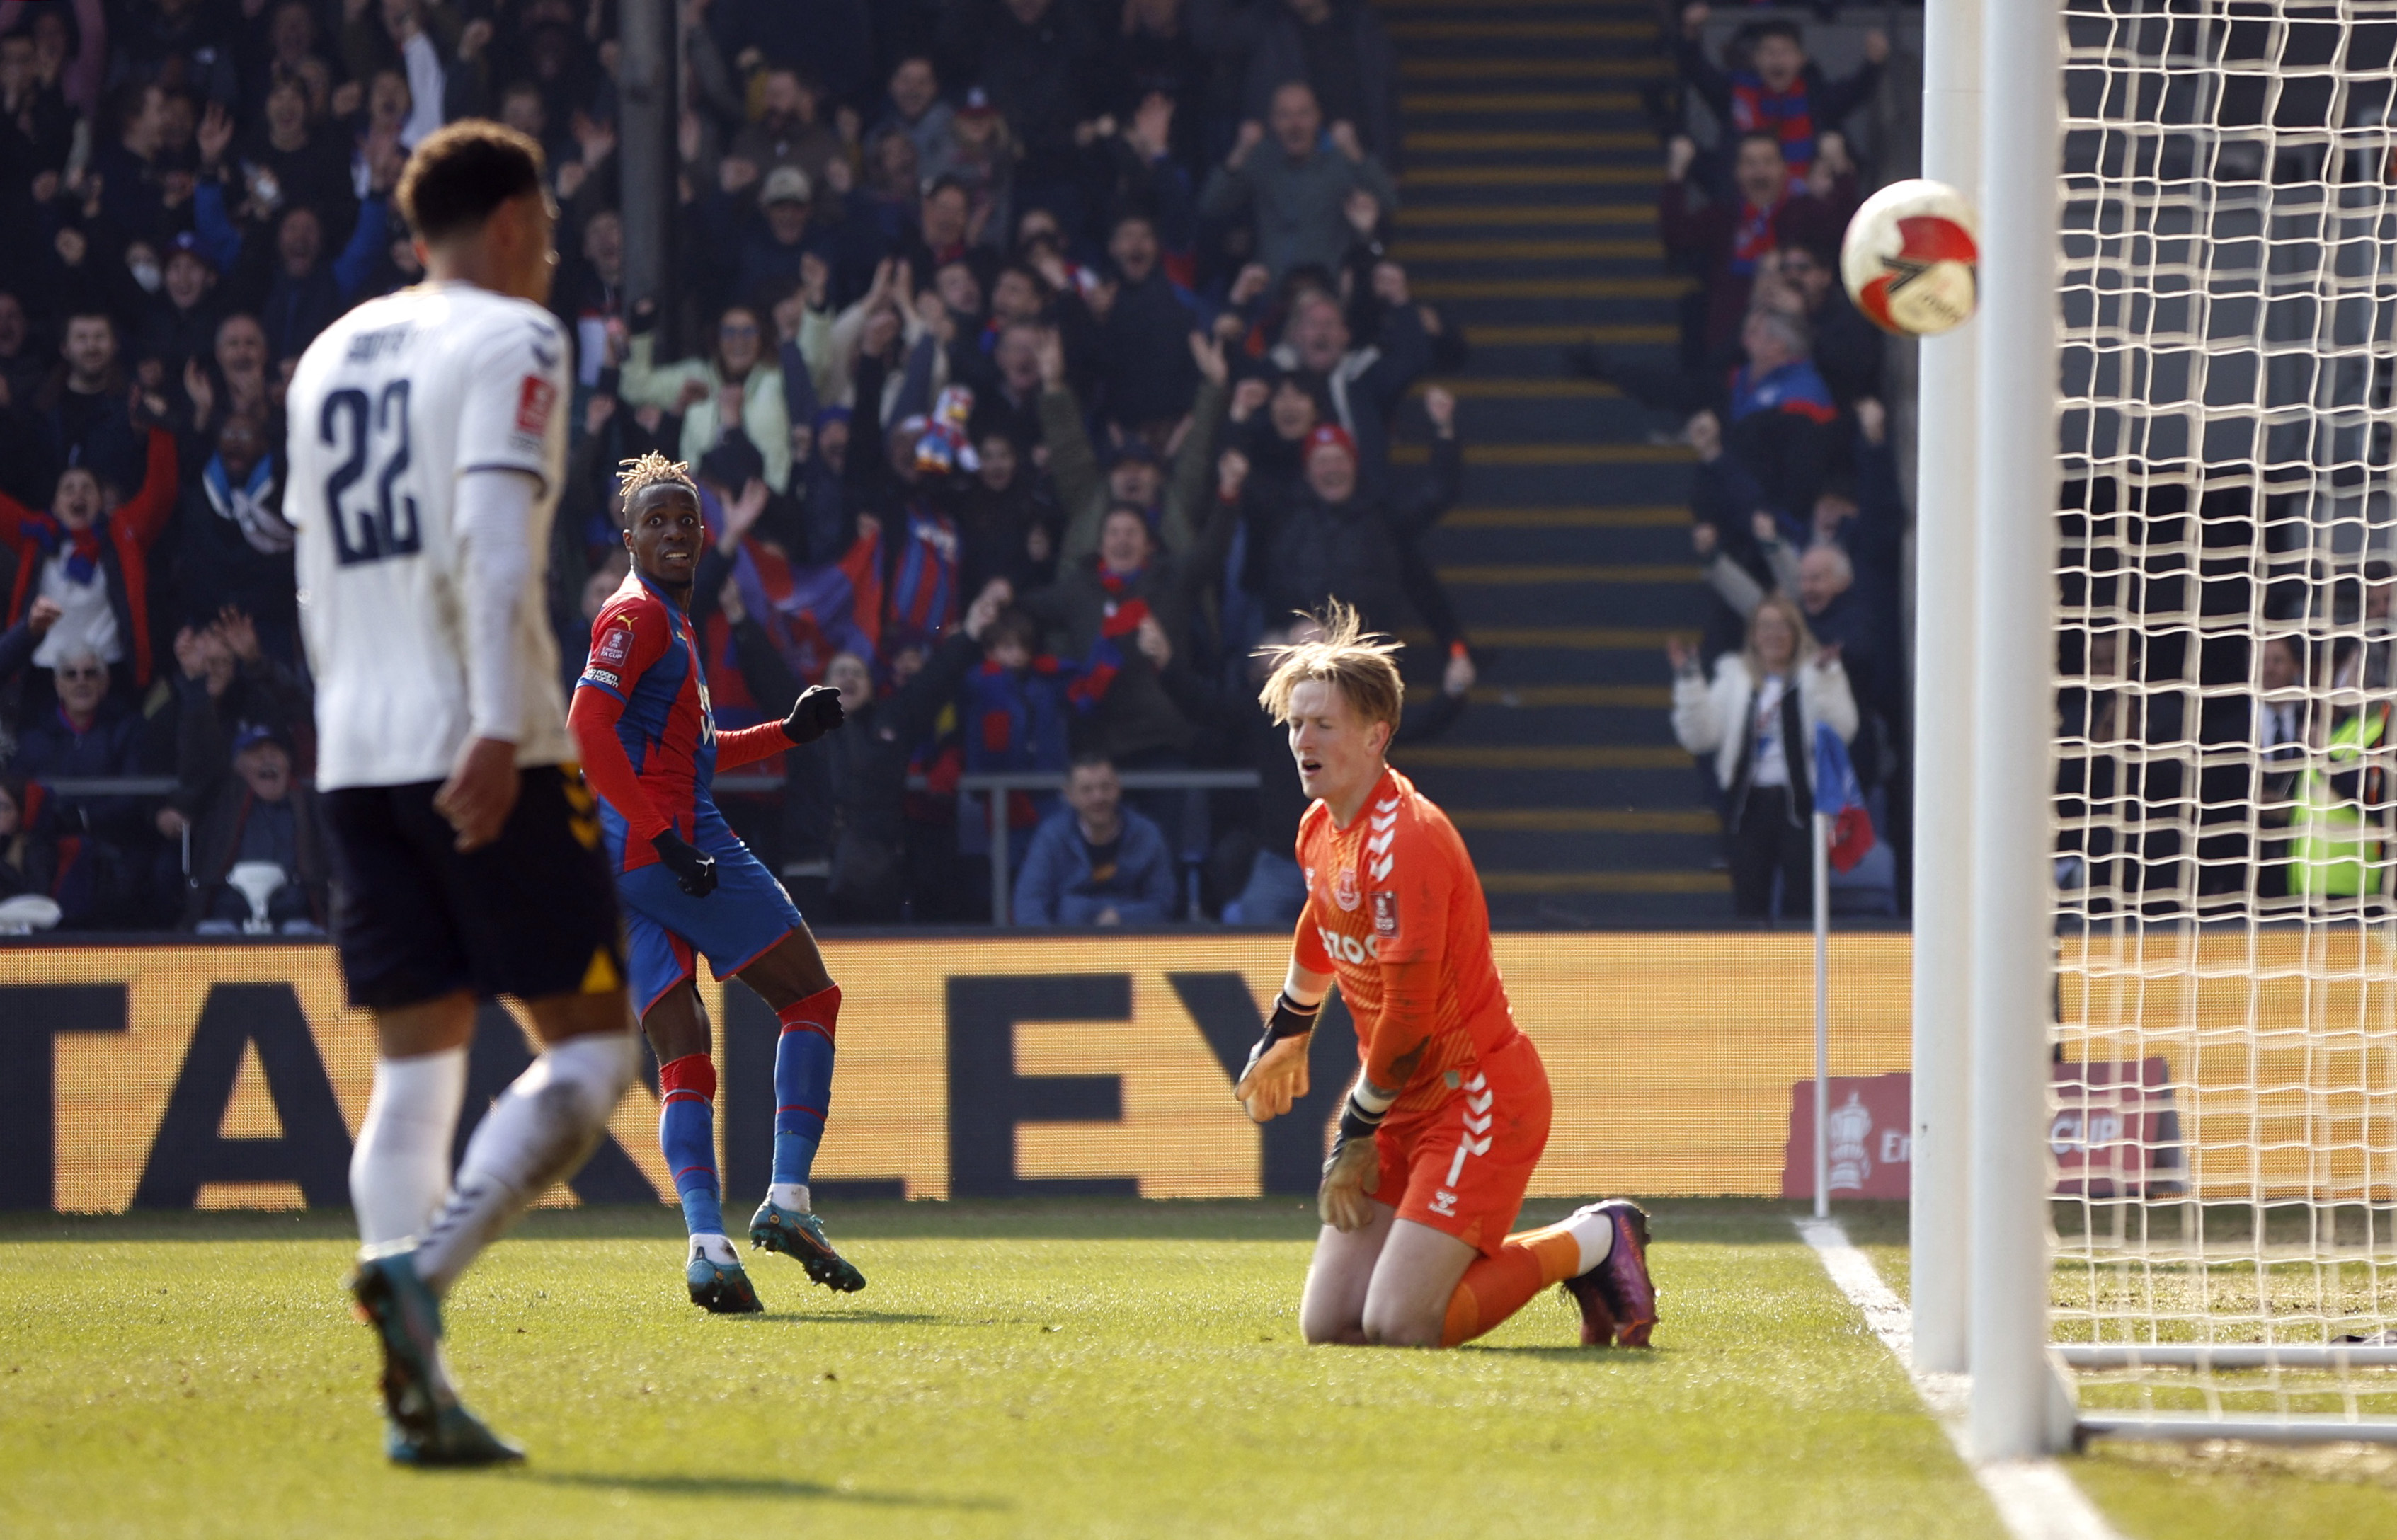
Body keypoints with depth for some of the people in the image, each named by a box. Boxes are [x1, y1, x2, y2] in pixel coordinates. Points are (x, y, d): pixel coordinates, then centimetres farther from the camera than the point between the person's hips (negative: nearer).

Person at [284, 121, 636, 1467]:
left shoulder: (332, 355, 19)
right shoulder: (512, 341, -3)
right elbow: (495, 542, -17)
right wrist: (501, 726, -24)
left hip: (358, 753, 7)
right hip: (486, 750, -7)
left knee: (416, 1062, 7)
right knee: (591, 1043, -1)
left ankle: (416, 1396, -5)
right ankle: (425, 1269, -24)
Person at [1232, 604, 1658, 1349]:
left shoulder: (1405, 839, -21)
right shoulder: (1319, 831, 8)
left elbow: (1409, 1014, -21)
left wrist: (1357, 1135, -11)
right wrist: (1285, 1037, 46)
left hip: (1478, 1095, -9)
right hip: (1406, 1106, 9)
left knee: (1399, 1328, -19)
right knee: (1328, 1324, 3)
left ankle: (1591, 1242, 3)